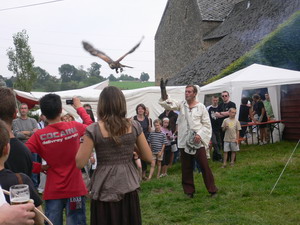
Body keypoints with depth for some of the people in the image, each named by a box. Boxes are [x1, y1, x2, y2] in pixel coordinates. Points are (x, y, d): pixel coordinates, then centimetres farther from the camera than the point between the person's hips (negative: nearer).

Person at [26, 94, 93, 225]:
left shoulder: (39, 136, -10)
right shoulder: (74, 127, -6)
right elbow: (90, 125, 15)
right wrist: (79, 108, 27)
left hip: (52, 191, 0)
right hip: (75, 189, 0)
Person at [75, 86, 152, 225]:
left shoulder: (94, 130, -11)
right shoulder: (134, 126, -3)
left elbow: (79, 163, -9)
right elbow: (148, 157, 2)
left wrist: (84, 140, 4)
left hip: (104, 190, -2)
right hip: (129, 188, 2)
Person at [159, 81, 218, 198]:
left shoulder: (201, 107, 0)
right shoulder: (181, 105, 6)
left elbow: (207, 124, 1)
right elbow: (169, 104, -11)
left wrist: (200, 135, -14)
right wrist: (164, 95, -31)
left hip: (198, 141, -3)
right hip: (184, 142, 3)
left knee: (205, 166, 0)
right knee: (186, 168, 10)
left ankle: (212, 189, 12)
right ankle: (189, 191, 23)